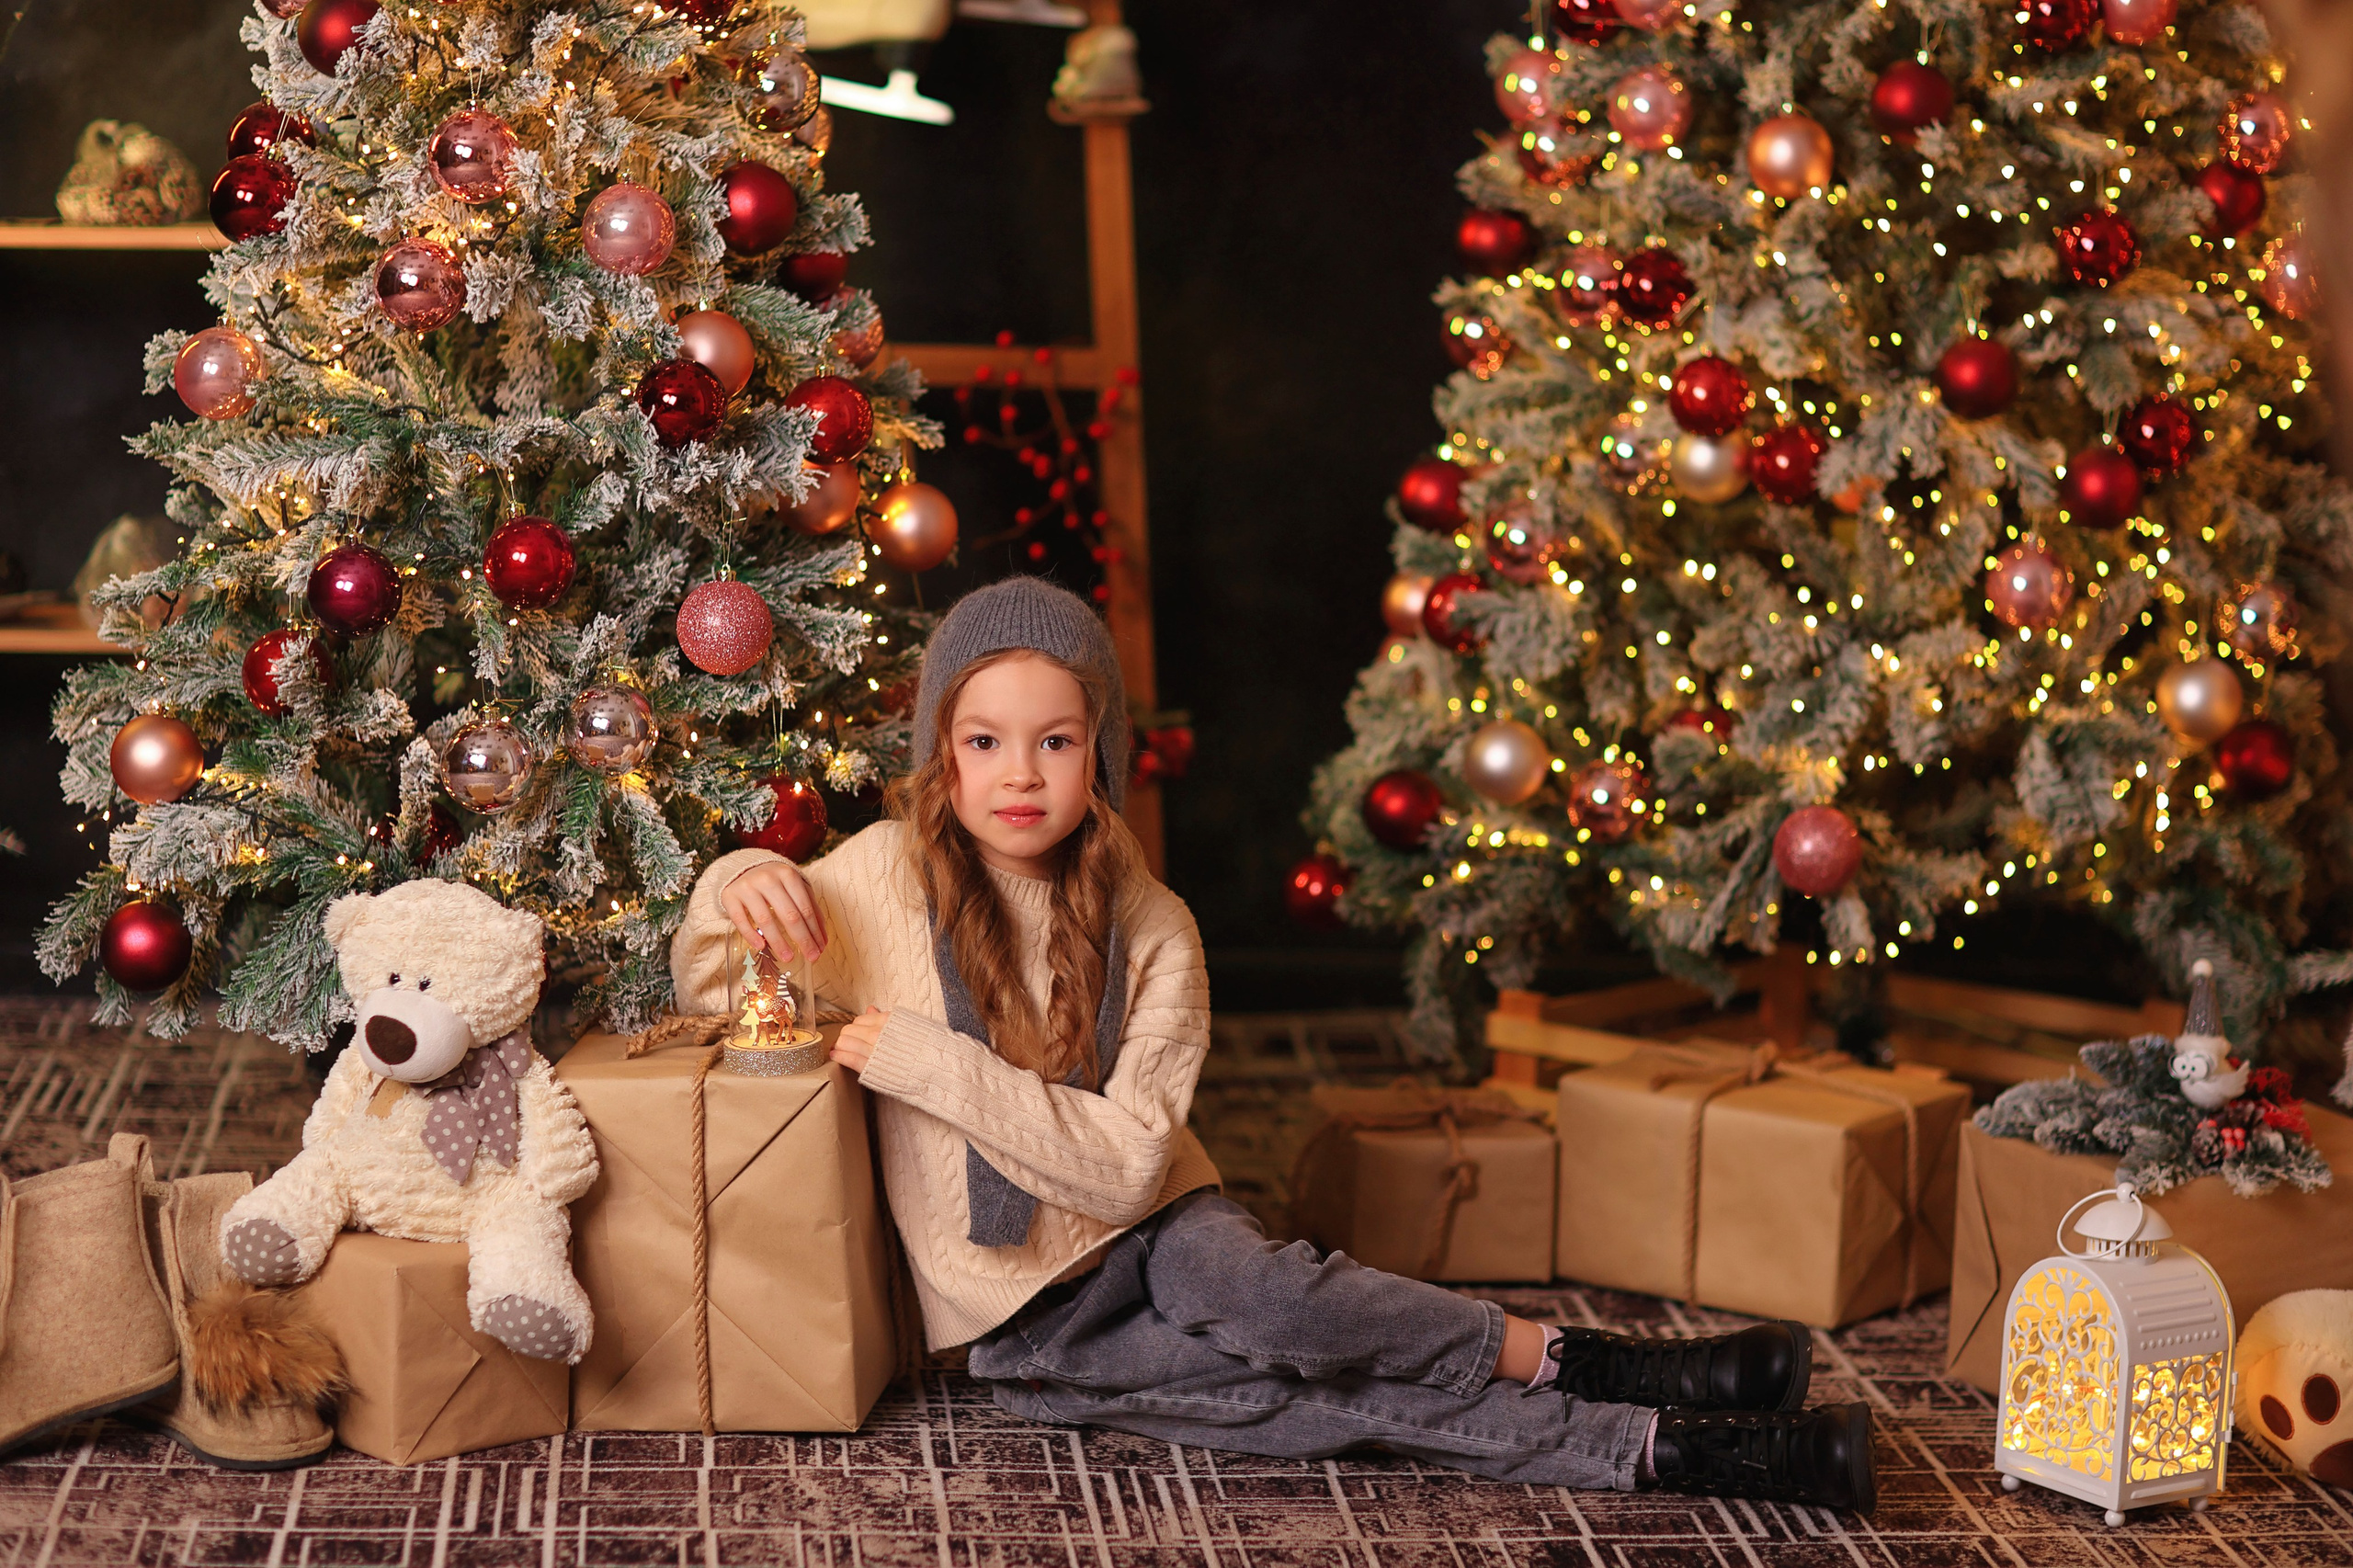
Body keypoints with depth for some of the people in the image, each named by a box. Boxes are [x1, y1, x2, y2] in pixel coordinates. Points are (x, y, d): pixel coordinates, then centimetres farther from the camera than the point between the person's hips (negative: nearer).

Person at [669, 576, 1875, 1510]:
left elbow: (1123, 1167, -16)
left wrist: (929, 1062, -23)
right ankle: (1653, 1442, -25)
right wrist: (739, 889, -19)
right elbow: (703, 991, 3)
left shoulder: (1149, 930, -7)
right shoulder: (886, 878, -9)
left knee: (1234, 1276, -36)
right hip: (1023, 1320, -1)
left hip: (1145, 1240, 2)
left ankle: (1554, 1361, -27)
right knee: (1307, 1394, -25)